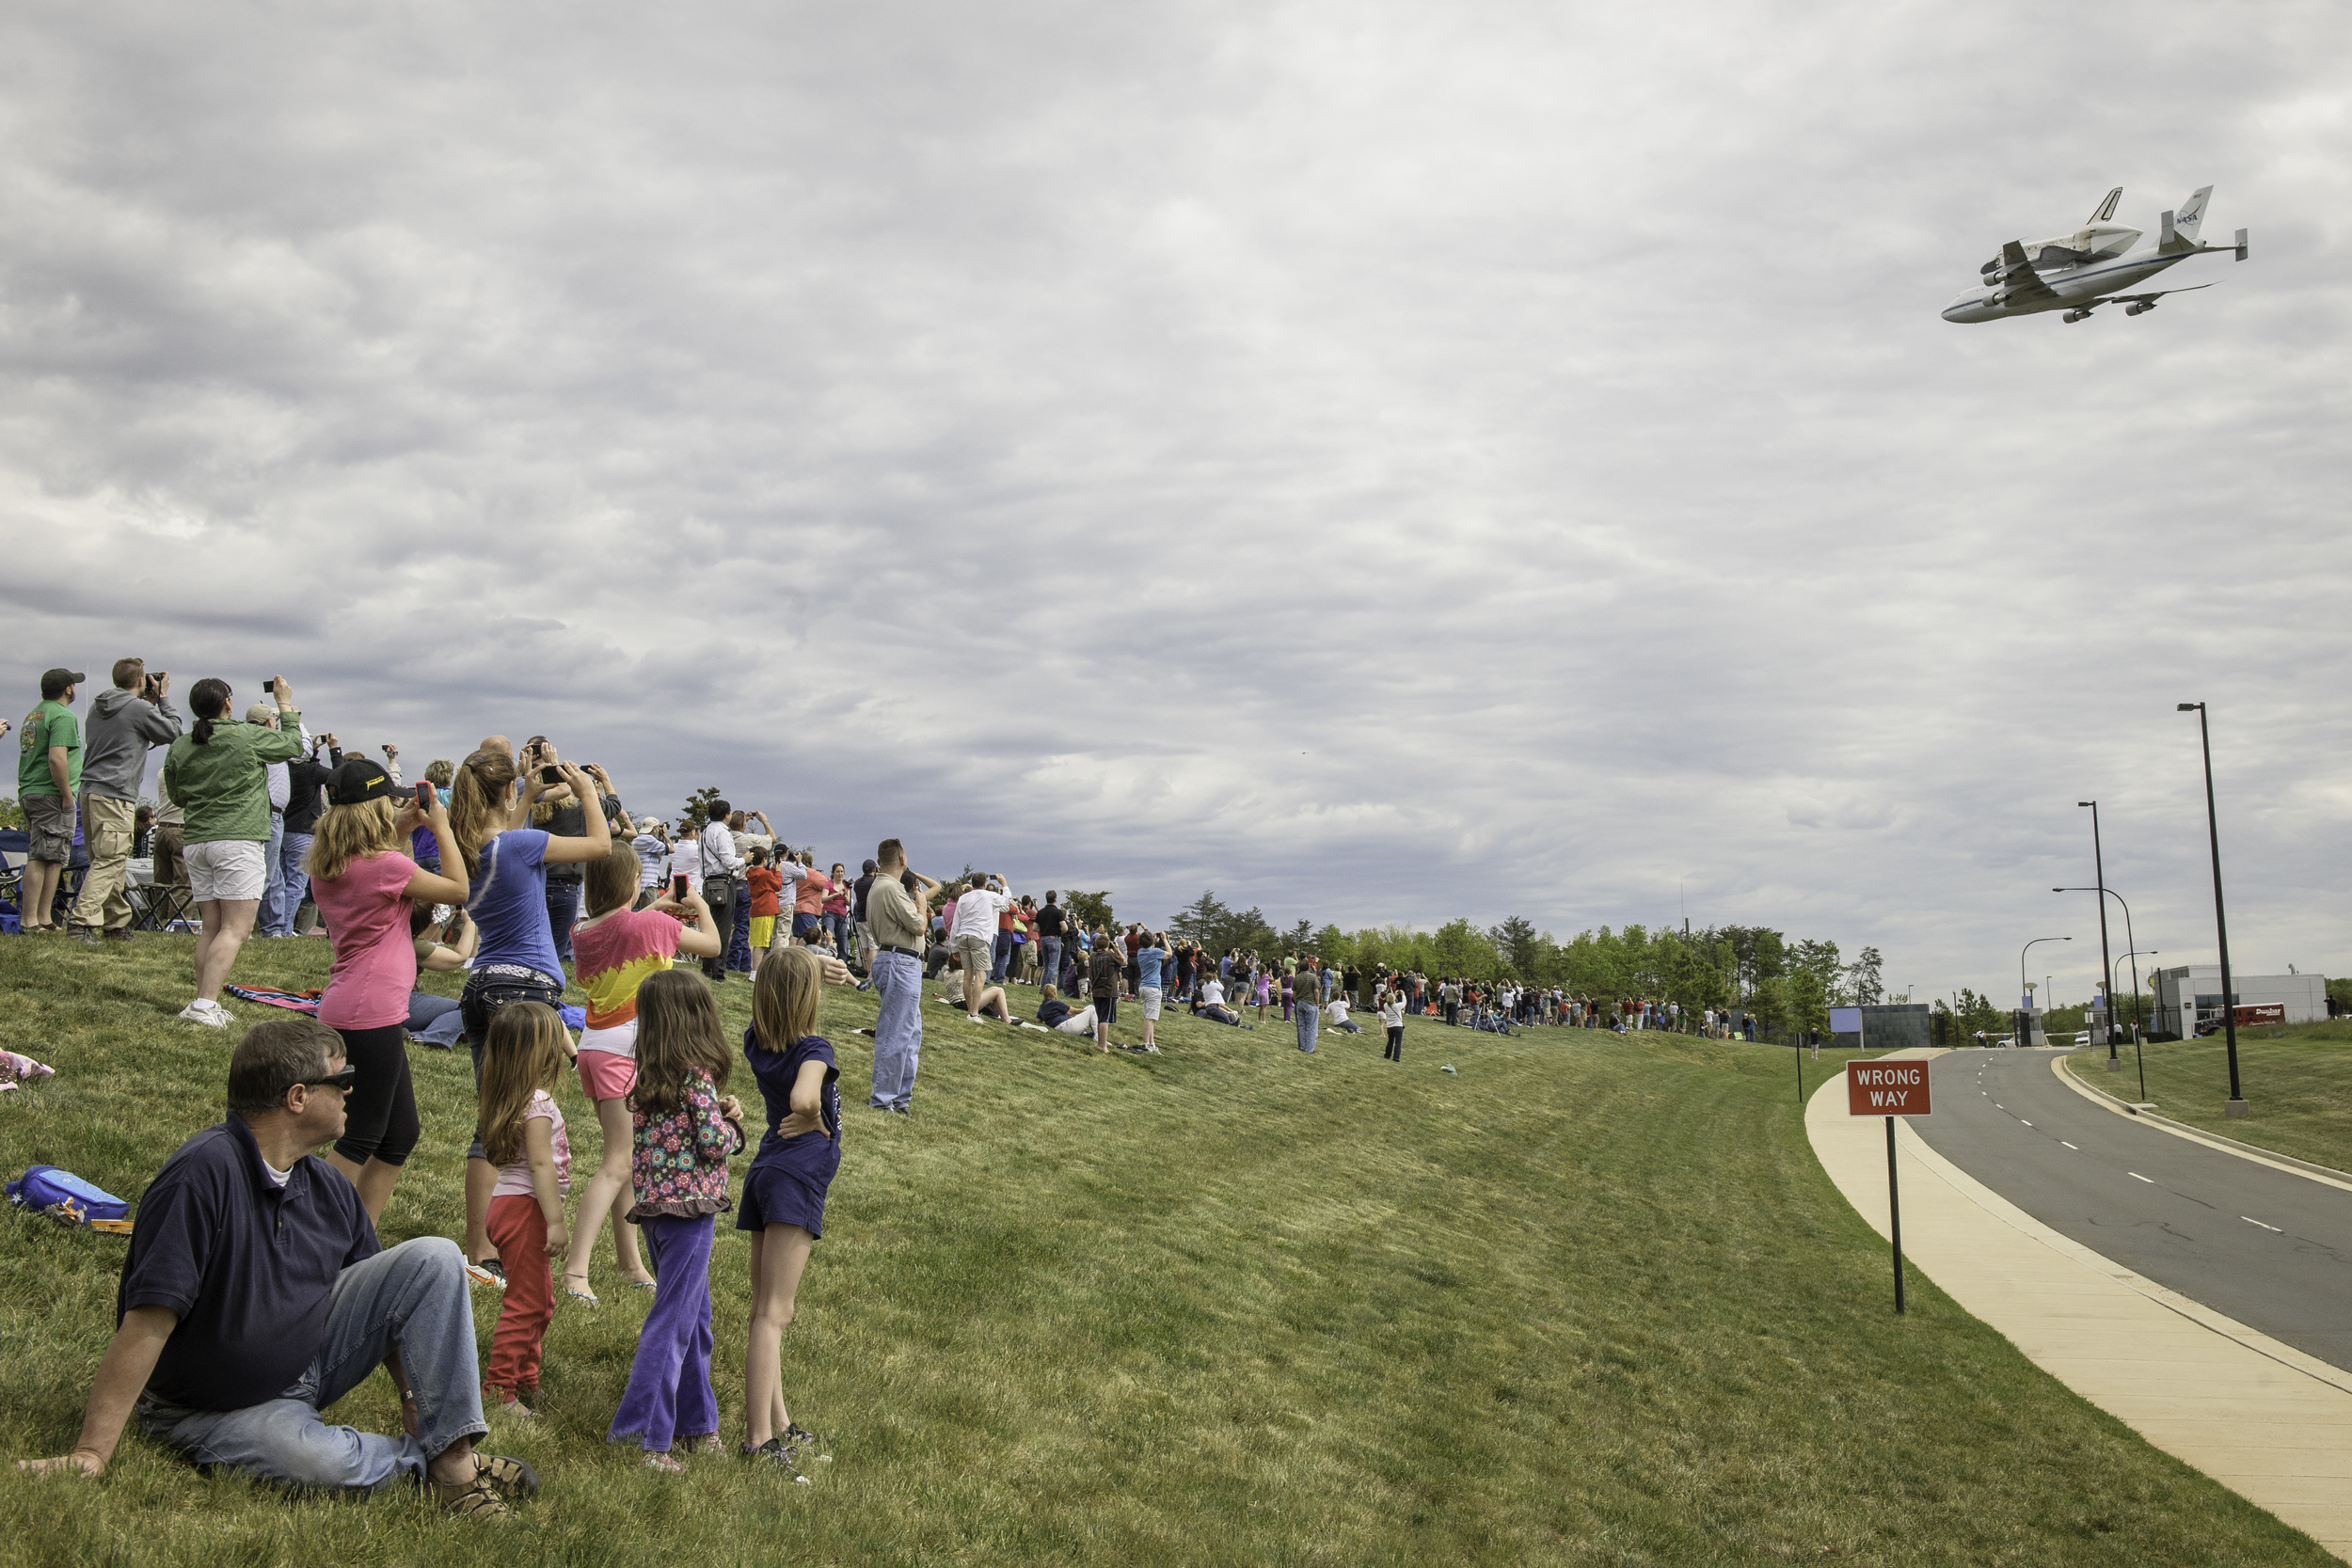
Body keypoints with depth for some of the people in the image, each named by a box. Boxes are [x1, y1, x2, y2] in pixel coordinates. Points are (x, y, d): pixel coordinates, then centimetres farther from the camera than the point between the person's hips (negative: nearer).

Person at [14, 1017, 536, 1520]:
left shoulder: (330, 1190, -1)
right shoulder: (204, 1174, -26)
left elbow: (387, 1303, 9)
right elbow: (148, 1322, -30)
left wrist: (415, 1396, 0)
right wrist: (91, 1454, -30)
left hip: (312, 1363, 7)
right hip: (213, 1408, -7)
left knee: (434, 1259, -11)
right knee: (322, 1464, -37)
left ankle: (454, 1456, -11)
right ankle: (428, 1460, -4)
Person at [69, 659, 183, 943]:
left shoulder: (98, 705, 17)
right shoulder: (140, 708, -7)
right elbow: (172, 733, 4)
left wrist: (151, 701, 22)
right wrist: (163, 698, 13)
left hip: (90, 790, 9)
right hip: (115, 795, -9)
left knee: (107, 860, 14)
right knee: (110, 861, -13)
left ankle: (117, 925, 21)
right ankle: (82, 921, -25)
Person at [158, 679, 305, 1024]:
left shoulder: (179, 748, 8)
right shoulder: (247, 736, -6)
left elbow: (178, 796, 21)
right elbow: (293, 746, 11)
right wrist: (286, 705, 23)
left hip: (196, 841, 6)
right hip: (239, 839, -6)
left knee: (210, 927, 10)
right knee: (236, 928, -8)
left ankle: (205, 1003, 6)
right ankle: (205, 1004, -17)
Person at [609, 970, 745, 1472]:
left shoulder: (648, 1076, 7)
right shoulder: (696, 1076, -16)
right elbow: (714, 1144, -16)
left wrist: (720, 1112, 6)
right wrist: (730, 1123, 3)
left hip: (653, 1203, 8)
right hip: (689, 1205, -8)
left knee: (694, 1317, 17)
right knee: (673, 1322, -2)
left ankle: (697, 1423, 25)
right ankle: (644, 1435, 0)